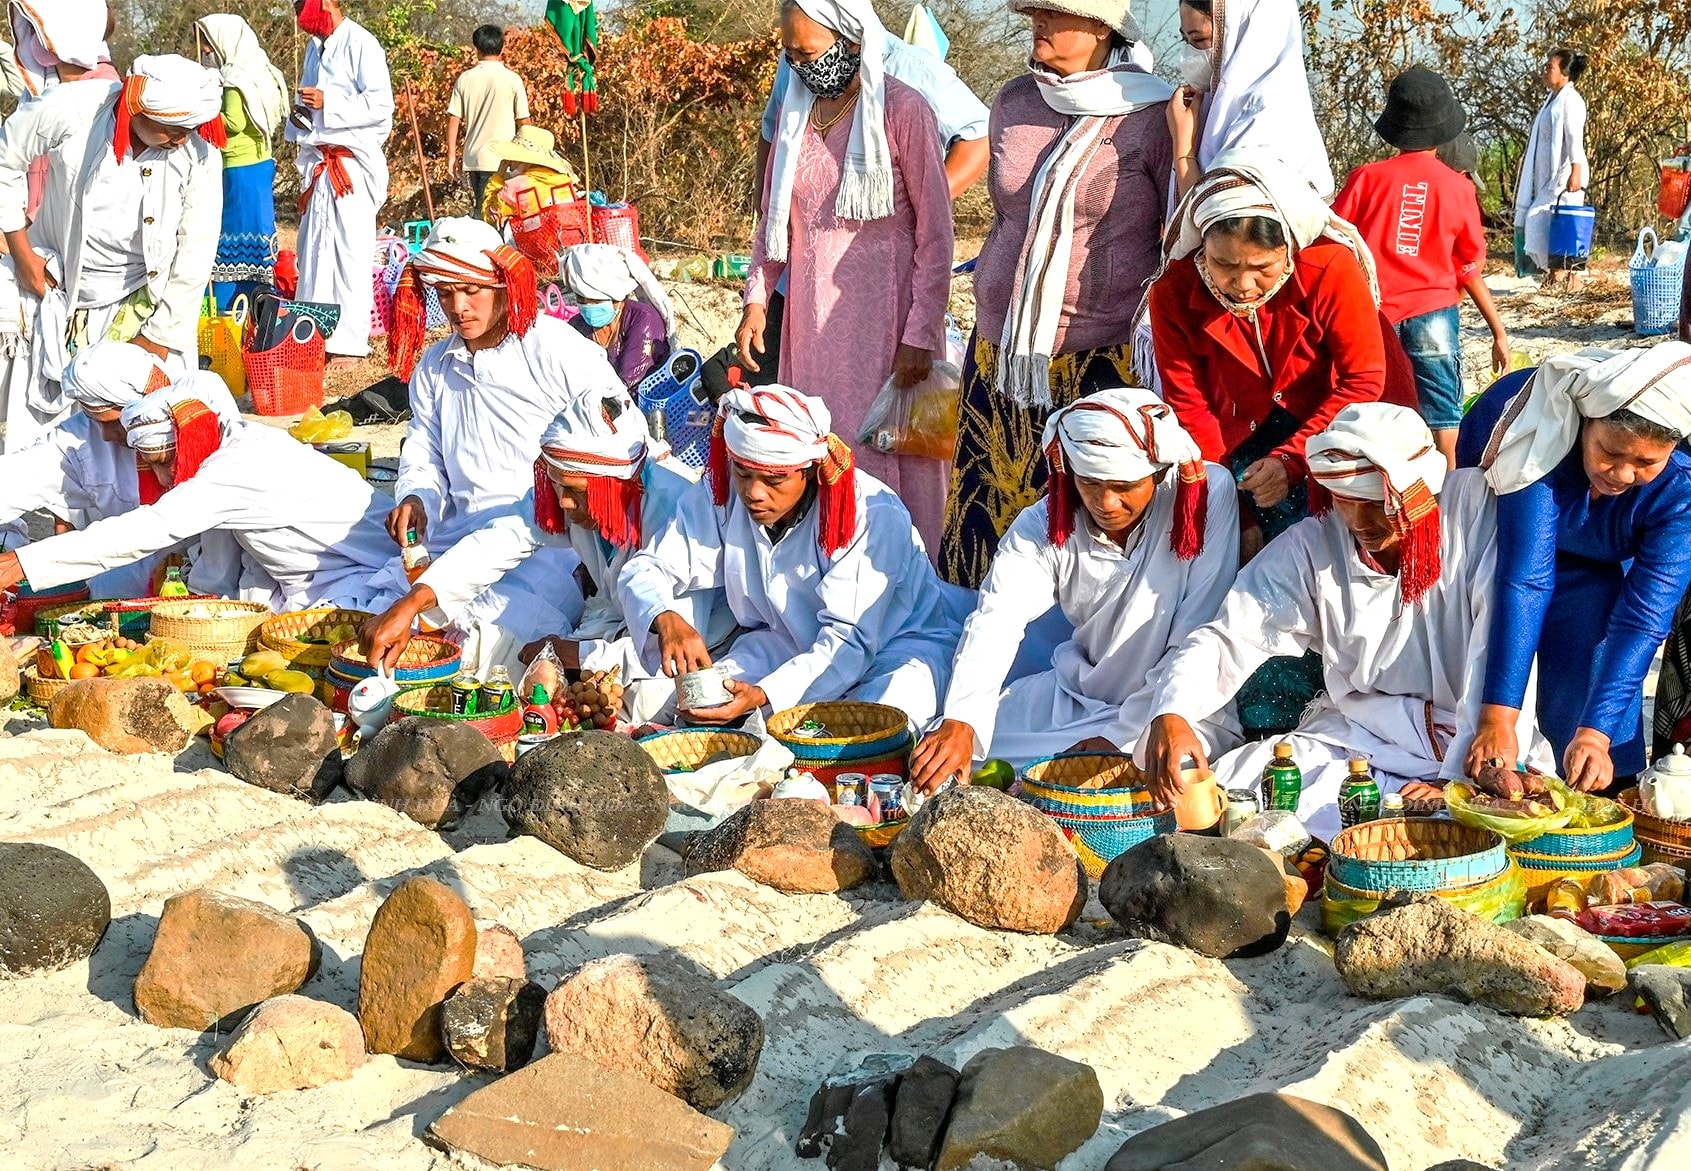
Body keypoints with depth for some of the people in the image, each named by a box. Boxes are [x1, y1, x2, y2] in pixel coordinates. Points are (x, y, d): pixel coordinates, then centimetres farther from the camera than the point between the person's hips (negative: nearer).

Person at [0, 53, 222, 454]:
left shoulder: (199, 153, -18)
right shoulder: (68, 110, -19)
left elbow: (194, 257, -11)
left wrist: (157, 338, -8)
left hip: (142, 300, 0)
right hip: (57, 287, 0)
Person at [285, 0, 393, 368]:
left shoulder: (360, 44, -8)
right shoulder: (315, 46, 17)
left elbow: (381, 104, -15)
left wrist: (327, 103, -18)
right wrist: (300, 117, 8)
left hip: (351, 166, -8)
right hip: (317, 165, 8)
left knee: (349, 253, -7)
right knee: (314, 250, 9)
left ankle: (350, 343, -3)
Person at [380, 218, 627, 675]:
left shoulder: (558, 350, 0)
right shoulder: (433, 367, 19)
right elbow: (424, 459, 26)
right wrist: (415, 499, 1)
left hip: (551, 545, -6)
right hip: (458, 543, 6)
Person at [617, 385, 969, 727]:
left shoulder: (873, 515, -27)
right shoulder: (721, 495, -12)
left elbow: (849, 640, -30)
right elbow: (645, 569, -9)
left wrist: (764, 694, -44)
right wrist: (666, 619, -34)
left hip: (895, 644, -3)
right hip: (792, 644, 4)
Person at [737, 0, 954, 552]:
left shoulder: (902, 110, -9)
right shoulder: (795, 111, 9)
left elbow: (935, 235, -9)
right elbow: (773, 216, 17)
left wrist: (920, 335, -13)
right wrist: (756, 300, 6)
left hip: (882, 313, -5)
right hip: (811, 317, 5)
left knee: (885, 453, -2)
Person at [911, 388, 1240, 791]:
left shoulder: (1209, 494, -19)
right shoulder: (1045, 523, -10)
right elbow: (995, 620, -25)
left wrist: (1123, 735, -19)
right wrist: (960, 721, -42)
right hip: (1076, 693, 4)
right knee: (937, 750, -5)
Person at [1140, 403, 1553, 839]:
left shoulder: (1475, 505, -12)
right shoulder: (1311, 545, -4)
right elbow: (1227, 639, -7)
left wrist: (1461, 778, -24)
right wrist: (1172, 714, -29)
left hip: (1474, 742, -3)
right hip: (1353, 736, 3)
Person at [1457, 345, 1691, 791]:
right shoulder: (1547, 435, -41)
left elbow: (1642, 618, -34)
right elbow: (1523, 577, -45)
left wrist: (1595, 733, -45)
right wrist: (1497, 719, -48)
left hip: (1594, 565, 1)